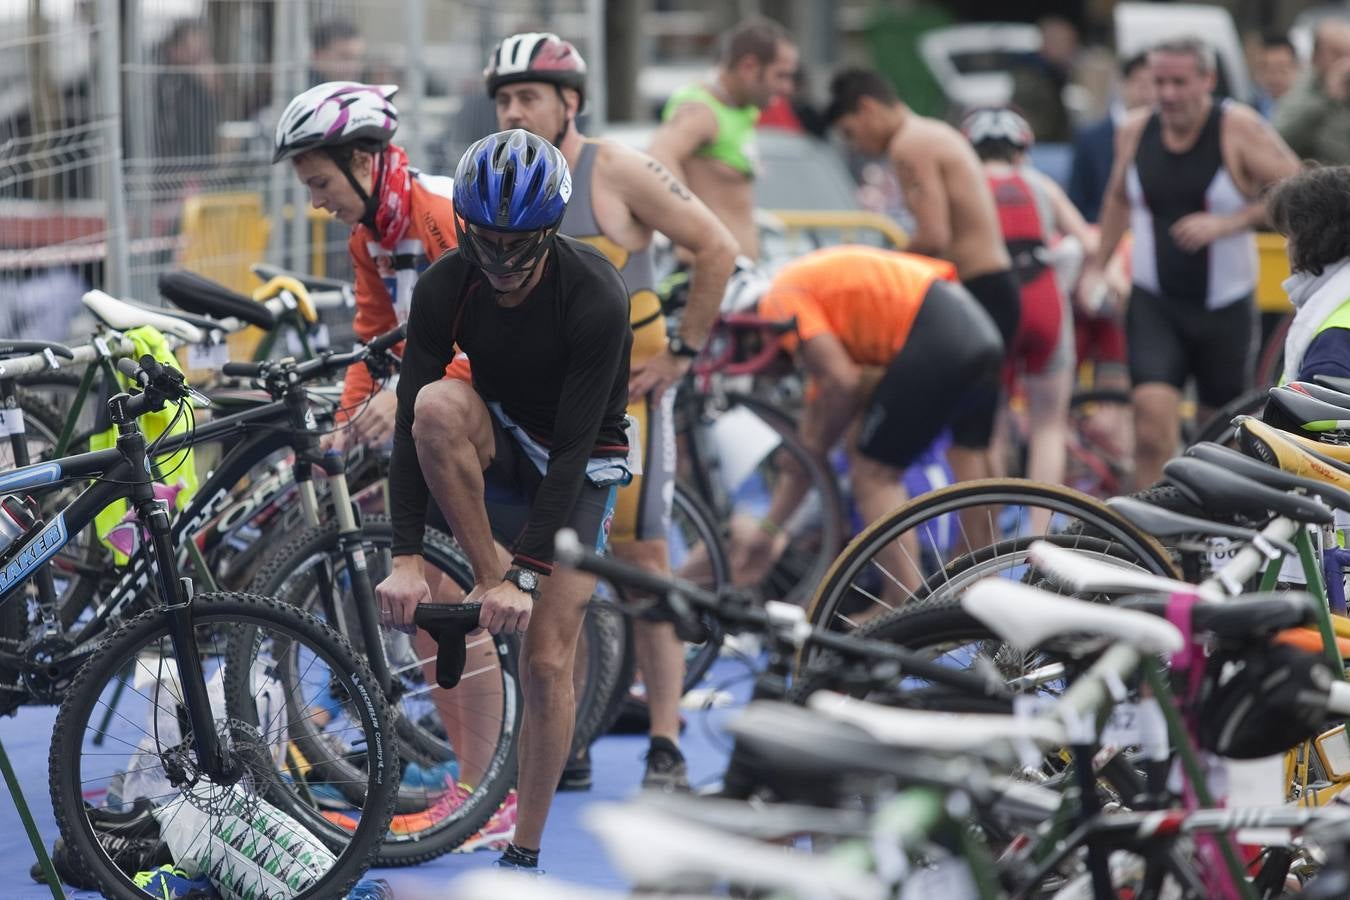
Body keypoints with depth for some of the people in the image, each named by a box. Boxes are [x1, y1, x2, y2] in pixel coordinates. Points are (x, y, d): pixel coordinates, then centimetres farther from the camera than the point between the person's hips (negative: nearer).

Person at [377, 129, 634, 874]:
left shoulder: (595, 297, -30)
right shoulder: (444, 288, -20)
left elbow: (574, 446, -31)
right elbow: (407, 425, -22)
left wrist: (527, 574, -35)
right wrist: (406, 559, -30)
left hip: (578, 470, -3)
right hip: (497, 448, 3)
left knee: (547, 663, -11)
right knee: (438, 405, -34)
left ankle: (524, 855, 3)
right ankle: (489, 583, -21)